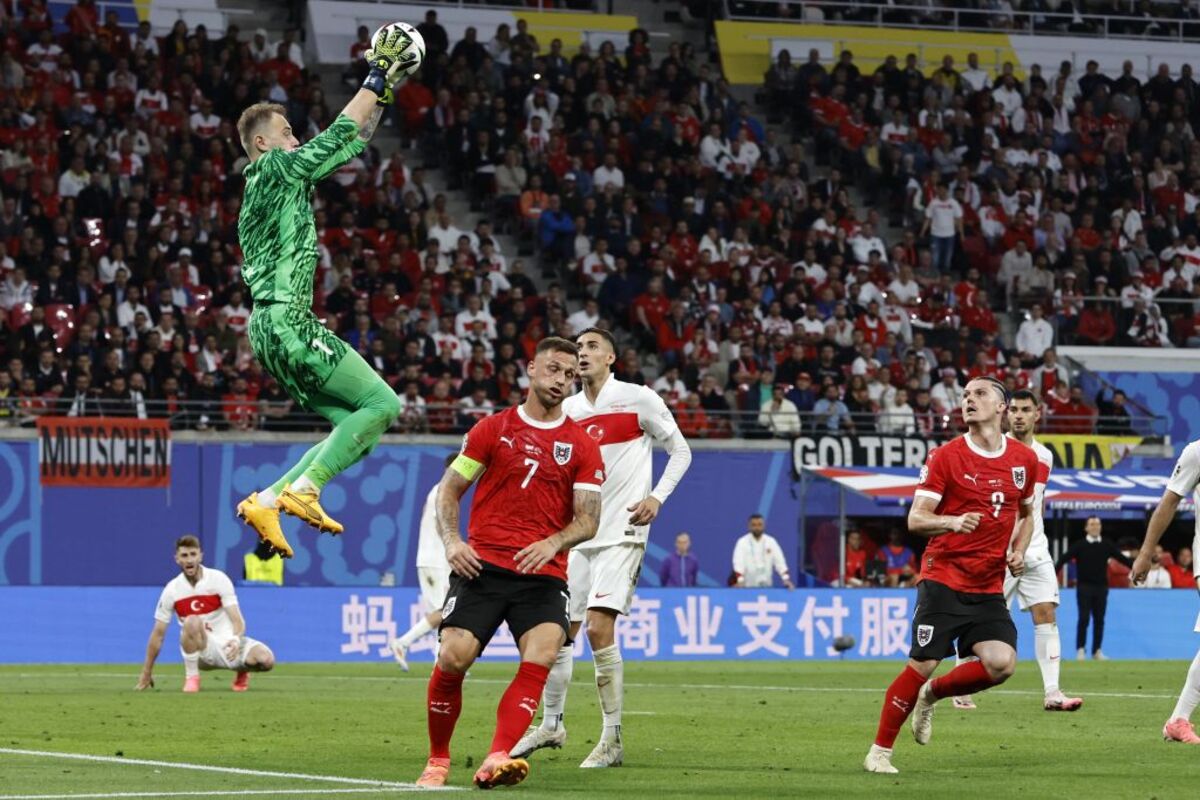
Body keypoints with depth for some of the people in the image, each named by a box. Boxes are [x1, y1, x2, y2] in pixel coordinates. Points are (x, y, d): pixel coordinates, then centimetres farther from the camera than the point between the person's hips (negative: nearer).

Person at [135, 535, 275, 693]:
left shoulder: (218, 579, -6)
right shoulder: (171, 590, -3)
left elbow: (237, 621, -12)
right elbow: (158, 634, 4)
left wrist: (236, 640, -36)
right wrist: (146, 674, 5)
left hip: (228, 646, 1)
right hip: (200, 651, -1)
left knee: (266, 659, -27)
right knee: (192, 622, -36)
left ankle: (241, 672, 10)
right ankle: (191, 678, -17)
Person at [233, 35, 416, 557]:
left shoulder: (286, 175, 22)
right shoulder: (275, 169, -4)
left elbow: (351, 145, 28)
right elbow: (338, 137, -5)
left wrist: (381, 98, 24)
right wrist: (376, 80, 4)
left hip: (273, 325, 10)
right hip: (286, 322, -10)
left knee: (357, 427, 7)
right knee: (382, 403, -11)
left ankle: (267, 501, -1)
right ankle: (304, 490, -17)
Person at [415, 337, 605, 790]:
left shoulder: (582, 446, 9)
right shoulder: (493, 429, 9)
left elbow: (588, 520, 4)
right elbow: (449, 490, 11)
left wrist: (554, 542, -17)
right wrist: (451, 540, -7)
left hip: (543, 572, 0)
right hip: (482, 565, 0)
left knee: (542, 652, -25)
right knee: (454, 656, -16)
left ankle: (496, 761, -34)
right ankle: (437, 761, 5)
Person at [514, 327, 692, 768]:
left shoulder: (638, 399, -3)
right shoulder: (566, 409, 11)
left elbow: (680, 451, 2)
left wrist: (657, 497, -11)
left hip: (621, 533, -5)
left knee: (599, 629, -17)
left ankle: (612, 739, -10)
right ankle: (551, 724, 24)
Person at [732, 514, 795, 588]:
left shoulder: (771, 542, 4)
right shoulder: (742, 542, -5)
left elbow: (779, 561, 0)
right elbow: (738, 562, -16)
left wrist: (786, 579, -13)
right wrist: (740, 581, -31)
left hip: (766, 585, 3)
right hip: (748, 586, -3)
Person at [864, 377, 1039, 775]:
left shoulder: (1024, 459, 8)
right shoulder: (946, 456, -4)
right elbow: (916, 519, -8)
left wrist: (1019, 550, 6)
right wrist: (952, 522, -28)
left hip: (989, 588, 4)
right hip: (944, 580, -4)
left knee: (1001, 663, -16)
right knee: (922, 664, -9)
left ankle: (931, 695, 12)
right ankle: (880, 750, 6)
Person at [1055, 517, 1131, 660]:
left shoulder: (1107, 546, 8)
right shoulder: (1079, 545, 0)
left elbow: (1123, 559, 8)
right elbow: (1064, 559, -8)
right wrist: (1053, 572, -23)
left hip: (1101, 587, 3)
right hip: (1084, 586, -3)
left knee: (1099, 620, 4)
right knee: (1084, 618, -6)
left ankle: (1097, 650, 11)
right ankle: (1080, 650, 1)